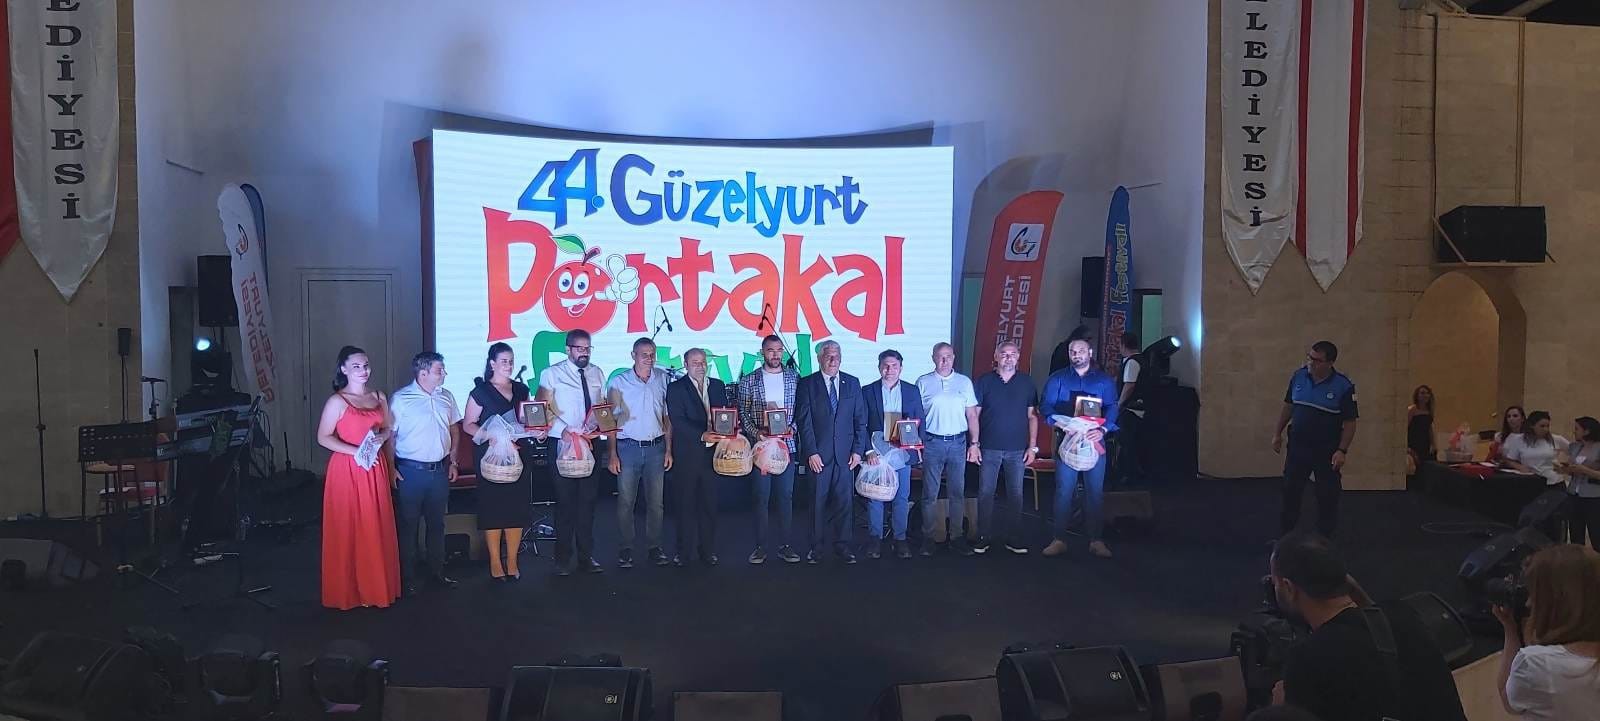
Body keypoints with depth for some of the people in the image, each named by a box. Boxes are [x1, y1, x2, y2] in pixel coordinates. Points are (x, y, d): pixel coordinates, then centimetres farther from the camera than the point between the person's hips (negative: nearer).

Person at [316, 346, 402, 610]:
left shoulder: (379, 397, 9)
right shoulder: (337, 401, -8)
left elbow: (389, 429, 18)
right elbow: (323, 437, -10)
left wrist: (382, 436, -3)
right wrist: (356, 451, -19)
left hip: (376, 470, 5)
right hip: (347, 471, -5)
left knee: (377, 529, 9)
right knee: (349, 530, 1)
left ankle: (377, 586, 20)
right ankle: (350, 590, 12)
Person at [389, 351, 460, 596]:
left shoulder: (446, 396, 7)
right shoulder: (401, 399, -10)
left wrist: (452, 461, 12)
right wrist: (391, 469, -12)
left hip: (440, 470, 5)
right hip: (411, 471, -5)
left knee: (436, 524, 14)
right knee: (407, 525, 4)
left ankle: (436, 574, 26)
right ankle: (407, 578, 13)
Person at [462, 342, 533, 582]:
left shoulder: (521, 389, 12)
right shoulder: (481, 391, -2)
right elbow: (468, 425, -5)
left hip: (518, 454, 4)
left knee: (517, 507, 4)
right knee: (493, 507, -1)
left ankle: (512, 560, 13)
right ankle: (495, 561, 9)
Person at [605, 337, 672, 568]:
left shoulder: (663, 379, 6)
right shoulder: (619, 382, 0)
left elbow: (667, 417, 10)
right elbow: (611, 419, 1)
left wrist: (668, 449, 5)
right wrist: (613, 454, -5)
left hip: (656, 447, 2)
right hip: (628, 447, -2)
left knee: (656, 501, 5)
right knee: (625, 501, 0)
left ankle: (654, 547, 15)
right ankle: (626, 548, 10)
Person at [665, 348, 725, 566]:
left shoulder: (717, 385, 14)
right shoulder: (675, 388, 0)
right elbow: (678, 420, -11)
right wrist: (702, 435, -21)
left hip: (712, 451, 3)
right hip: (687, 454, -3)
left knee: (709, 503, 6)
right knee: (686, 503, 2)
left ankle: (708, 550, 15)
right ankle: (684, 552, 10)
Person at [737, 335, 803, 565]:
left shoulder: (794, 377, 7)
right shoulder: (749, 380, 4)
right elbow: (742, 412, 3)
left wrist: (792, 428, -8)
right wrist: (755, 432, -11)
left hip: (787, 444, 1)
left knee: (786, 496, 4)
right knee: (761, 496, 1)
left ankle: (784, 546, 12)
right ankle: (760, 546, 9)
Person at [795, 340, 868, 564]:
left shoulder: (852, 383, 10)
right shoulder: (807, 384, 2)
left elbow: (860, 419, 10)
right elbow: (804, 422, -2)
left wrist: (858, 450, 2)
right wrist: (811, 452, -9)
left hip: (845, 453, 2)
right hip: (818, 454, -2)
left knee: (844, 501, 3)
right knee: (818, 502, 3)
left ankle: (842, 545, 12)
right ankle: (816, 546, 12)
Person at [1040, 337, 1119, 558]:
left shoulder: (1104, 380, 10)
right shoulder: (1057, 379, 9)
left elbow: (1112, 407, 1)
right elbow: (1046, 405, 0)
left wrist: (1103, 429, -17)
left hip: (1094, 441, 1)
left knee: (1095, 491, 3)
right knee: (1064, 490, -3)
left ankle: (1096, 540, 9)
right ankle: (1059, 539, 2)